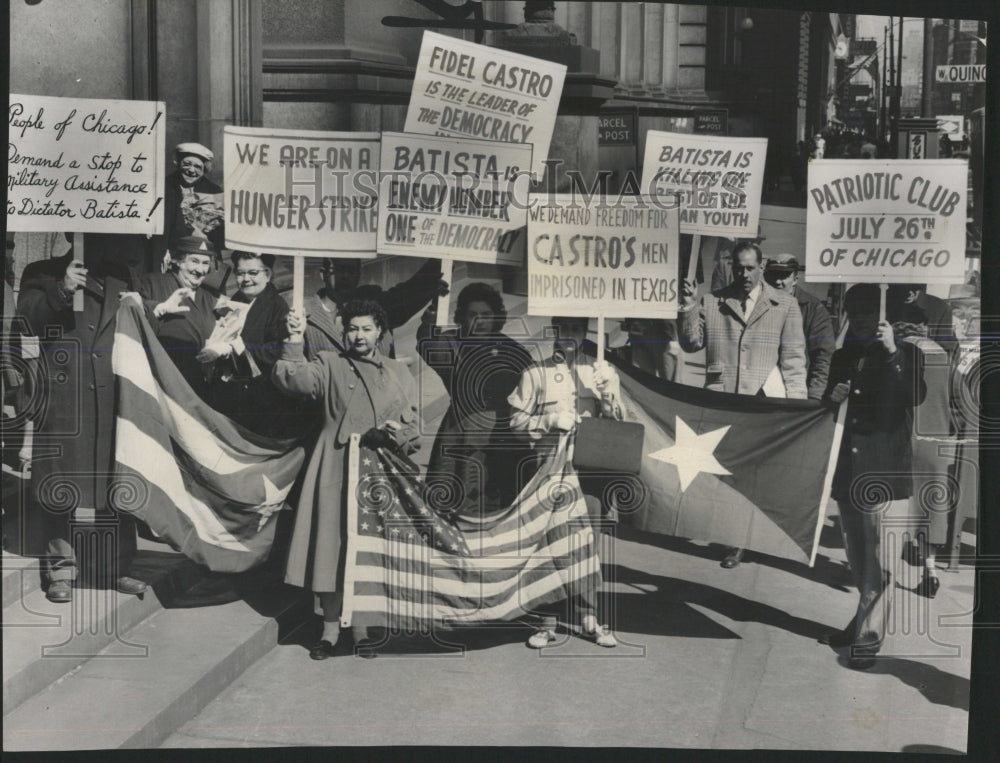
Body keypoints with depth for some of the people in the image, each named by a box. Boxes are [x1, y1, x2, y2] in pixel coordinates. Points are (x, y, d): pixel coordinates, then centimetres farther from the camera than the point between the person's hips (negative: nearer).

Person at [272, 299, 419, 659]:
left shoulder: (398, 373, 14)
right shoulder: (330, 365, 8)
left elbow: (414, 418, 11)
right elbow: (292, 380, -9)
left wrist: (399, 431, -9)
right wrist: (294, 343, -20)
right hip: (335, 470, -1)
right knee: (332, 543, -2)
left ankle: (360, 627, 16)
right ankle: (330, 627, 10)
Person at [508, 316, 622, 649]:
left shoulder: (601, 371, 13)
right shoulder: (536, 374, 7)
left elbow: (618, 422, 11)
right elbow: (516, 420, 5)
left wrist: (608, 392, -8)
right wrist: (550, 421, -10)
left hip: (590, 467, 2)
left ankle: (589, 618, 12)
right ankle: (547, 622, 4)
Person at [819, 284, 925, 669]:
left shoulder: (903, 354, 0)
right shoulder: (843, 356, 15)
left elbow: (916, 396, -17)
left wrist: (892, 352, -20)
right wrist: (832, 397, -1)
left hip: (882, 468, -5)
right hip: (848, 465, 6)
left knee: (876, 553, -9)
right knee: (857, 552, 13)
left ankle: (870, 636, -3)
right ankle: (864, 620, 28)